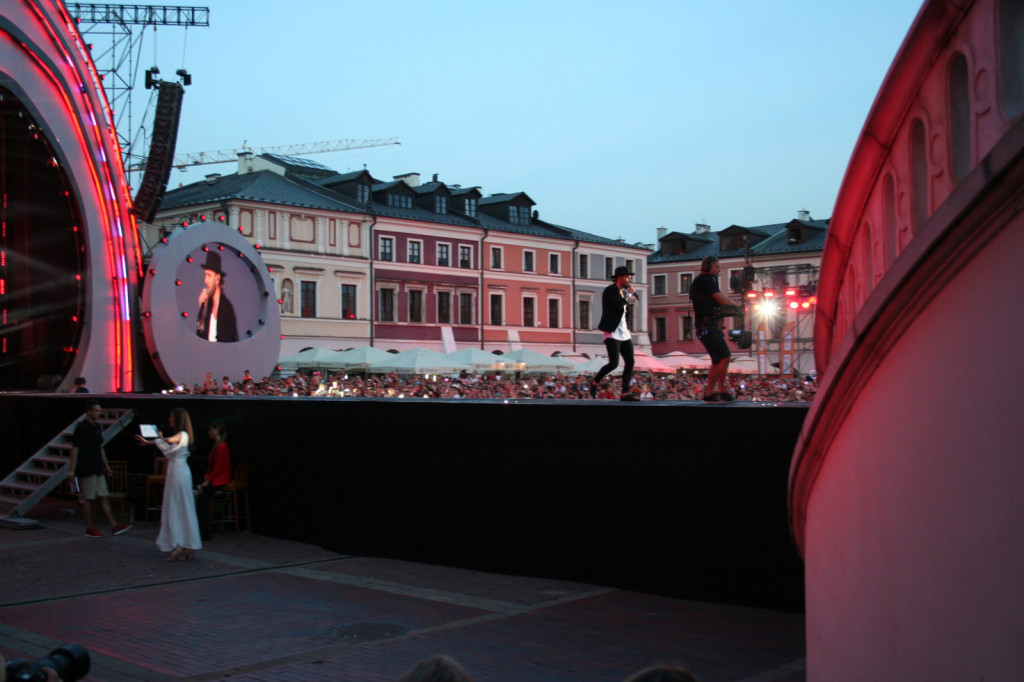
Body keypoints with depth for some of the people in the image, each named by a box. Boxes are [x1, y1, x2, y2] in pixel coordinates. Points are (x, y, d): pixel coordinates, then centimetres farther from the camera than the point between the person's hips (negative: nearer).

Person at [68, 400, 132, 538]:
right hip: (86, 470, -8)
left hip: (97, 469, 8)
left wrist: (106, 465, 21)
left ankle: (114, 526, 7)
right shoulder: (81, 428, -11)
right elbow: (75, 449, -12)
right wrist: (72, 470, -16)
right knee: (88, 498, -1)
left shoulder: (97, 427, 12)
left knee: (103, 497, 7)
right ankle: (89, 528, 8)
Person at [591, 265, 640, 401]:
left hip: (624, 333, 9)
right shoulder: (610, 291, -8)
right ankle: (595, 382, 8)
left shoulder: (624, 293, 18)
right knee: (614, 363, -14)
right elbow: (618, 305, -24)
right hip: (613, 333, -9)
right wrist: (629, 294, -12)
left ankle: (625, 393, 3)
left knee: (630, 362, 1)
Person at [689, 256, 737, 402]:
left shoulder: (702, 281, 21)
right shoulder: (706, 280, -10)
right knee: (725, 357, -17)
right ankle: (722, 391, -13)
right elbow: (723, 300, -11)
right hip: (708, 327, -11)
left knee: (717, 361, 11)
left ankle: (709, 394, 13)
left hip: (710, 327, 11)